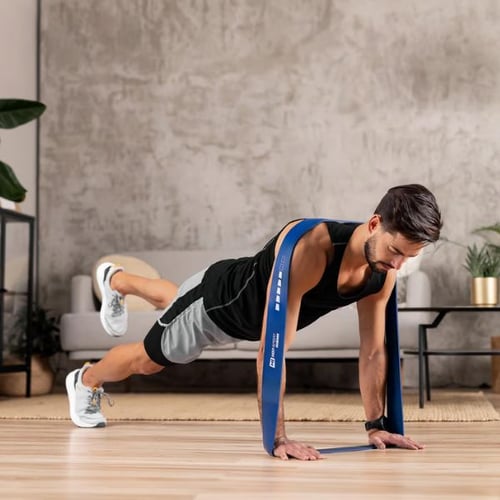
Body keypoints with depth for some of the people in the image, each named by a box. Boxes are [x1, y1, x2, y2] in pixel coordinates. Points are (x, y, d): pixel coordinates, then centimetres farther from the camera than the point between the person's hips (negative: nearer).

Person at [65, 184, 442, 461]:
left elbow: (373, 351, -14)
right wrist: (277, 436, -46)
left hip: (253, 303, 7)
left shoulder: (384, 271, -26)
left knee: (172, 301, 37)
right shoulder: (310, 246, -48)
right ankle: (86, 381, 53)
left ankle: (116, 280, 69)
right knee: (148, 359, 20)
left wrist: (376, 425, -14)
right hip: (220, 300, -6)